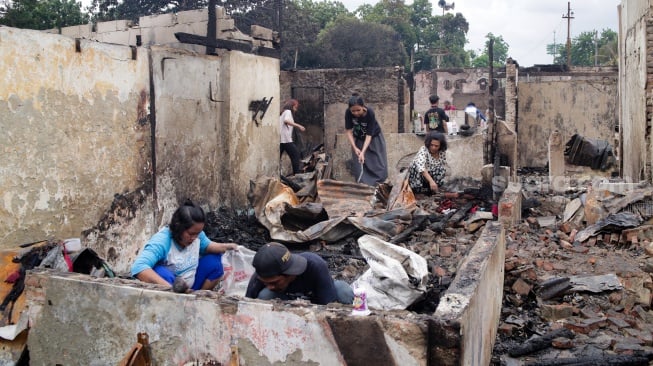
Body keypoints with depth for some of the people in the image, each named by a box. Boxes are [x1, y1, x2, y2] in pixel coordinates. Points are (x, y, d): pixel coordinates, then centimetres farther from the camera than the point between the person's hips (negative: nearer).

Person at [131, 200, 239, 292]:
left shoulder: (196, 233, -11)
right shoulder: (161, 241, -32)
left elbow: (207, 246, 13)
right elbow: (138, 267, -47)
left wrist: (225, 246, -10)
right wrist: (171, 288, -55)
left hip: (188, 288, 7)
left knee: (214, 262, -6)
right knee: (161, 272, -37)